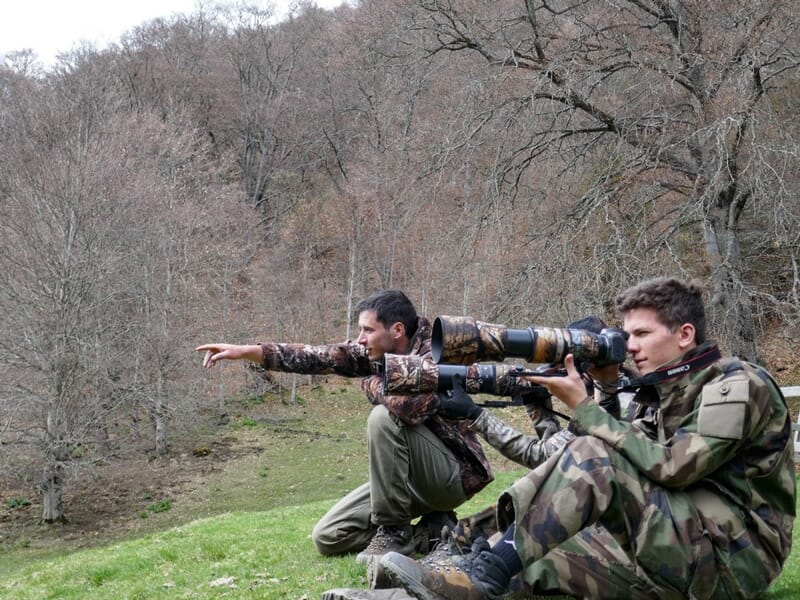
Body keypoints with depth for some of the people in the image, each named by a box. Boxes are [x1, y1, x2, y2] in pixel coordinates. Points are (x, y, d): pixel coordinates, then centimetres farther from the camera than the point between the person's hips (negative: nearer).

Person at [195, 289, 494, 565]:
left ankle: (394, 531, -17)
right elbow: (318, 356, -5)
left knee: (384, 417, -31)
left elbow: (408, 406, -40)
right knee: (328, 537, 0)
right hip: (409, 476, 8)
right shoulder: (376, 353, -1)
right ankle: (430, 530, 8)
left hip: (453, 475, -8)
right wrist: (245, 351, -13)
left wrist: (372, 384, -19)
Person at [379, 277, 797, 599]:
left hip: (732, 555, -8)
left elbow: (671, 467, -21)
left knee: (593, 458, -26)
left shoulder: (738, 385, -9)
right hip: (678, 547, 8)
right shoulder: (664, 390, 16)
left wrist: (583, 408, -17)